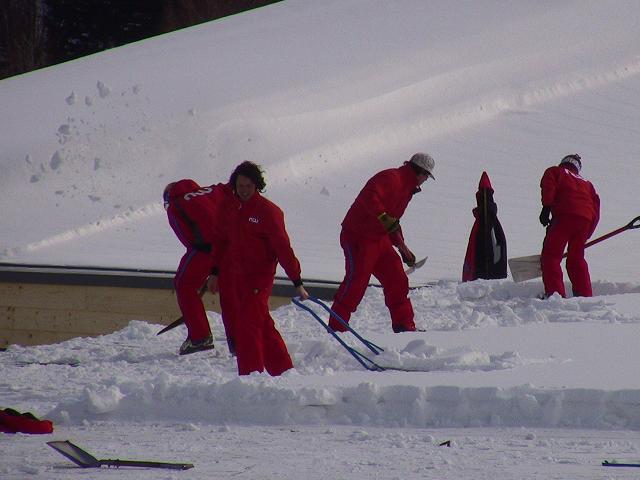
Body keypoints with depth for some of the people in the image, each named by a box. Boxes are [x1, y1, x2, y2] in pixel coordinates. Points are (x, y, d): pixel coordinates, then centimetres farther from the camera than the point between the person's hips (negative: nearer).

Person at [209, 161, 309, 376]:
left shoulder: (268, 211, -11)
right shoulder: (231, 207, 9)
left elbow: (282, 248, -12)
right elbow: (223, 240, 22)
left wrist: (297, 282, -14)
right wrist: (215, 273, 25)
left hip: (259, 278, -6)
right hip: (235, 277, 6)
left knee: (248, 326, -14)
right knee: (263, 326, 12)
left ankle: (250, 374, -11)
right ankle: (282, 369, 21)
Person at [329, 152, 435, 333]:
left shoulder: (406, 187, 18)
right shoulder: (391, 178, -14)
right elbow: (369, 197, -32)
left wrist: (403, 248, 27)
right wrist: (384, 218, -41)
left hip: (379, 239, 10)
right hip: (358, 236, -10)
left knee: (397, 280, 5)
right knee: (356, 281, -11)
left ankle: (404, 325, 10)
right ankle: (336, 327, -5)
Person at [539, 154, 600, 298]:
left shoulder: (554, 172, 21)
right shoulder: (586, 183, 33)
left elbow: (548, 185, -1)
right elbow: (596, 204, 26)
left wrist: (546, 207, -10)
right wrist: (586, 235, 27)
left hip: (565, 215, -5)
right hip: (586, 218, 5)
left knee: (550, 255, -4)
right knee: (576, 258, 19)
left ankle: (555, 292, -19)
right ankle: (585, 294, 13)